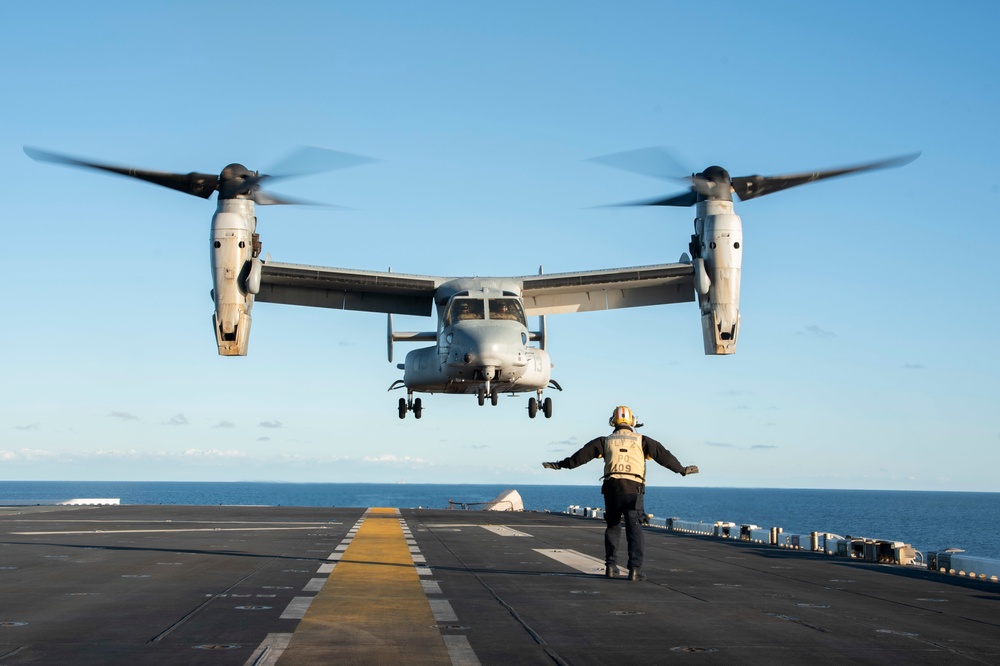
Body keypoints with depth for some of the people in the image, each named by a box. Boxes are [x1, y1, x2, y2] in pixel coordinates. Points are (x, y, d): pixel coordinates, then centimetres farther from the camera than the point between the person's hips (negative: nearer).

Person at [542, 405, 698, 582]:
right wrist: (681, 469, 25)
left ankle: (611, 567, 18)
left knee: (612, 527, 16)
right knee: (634, 529, -4)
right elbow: (663, 456, 14)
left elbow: (581, 455, 11)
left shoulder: (606, 441, 14)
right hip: (633, 489, -2)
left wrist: (559, 465, 18)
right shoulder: (642, 441, 12)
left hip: (612, 487, 2)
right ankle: (635, 568, -15)